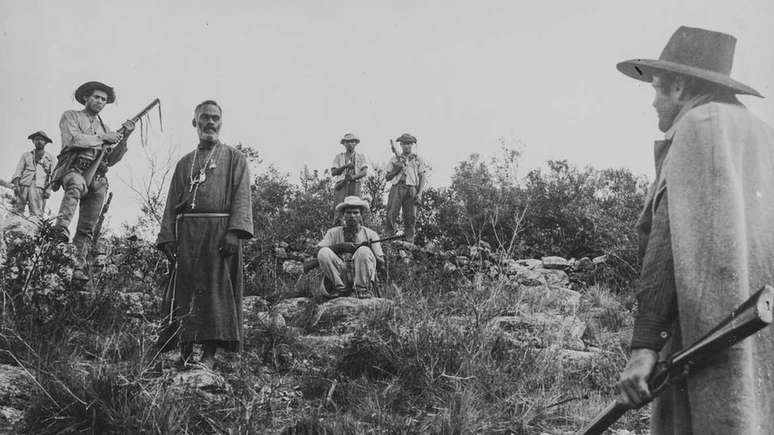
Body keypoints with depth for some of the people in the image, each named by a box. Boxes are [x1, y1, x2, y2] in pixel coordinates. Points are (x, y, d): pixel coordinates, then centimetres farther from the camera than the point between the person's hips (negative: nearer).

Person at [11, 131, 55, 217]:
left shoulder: (50, 158, 20)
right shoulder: (26, 155, 22)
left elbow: (51, 175, 11)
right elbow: (18, 171, 13)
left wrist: (48, 189, -4)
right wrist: (16, 184, -4)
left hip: (39, 188, -1)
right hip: (23, 186, 1)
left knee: (36, 214, -16)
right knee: (16, 212, -11)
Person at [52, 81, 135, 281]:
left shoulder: (105, 127, 26)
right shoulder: (70, 116, 14)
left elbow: (112, 159, 17)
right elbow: (74, 139, -7)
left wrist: (124, 138, 4)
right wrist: (104, 138, -4)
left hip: (98, 178, 5)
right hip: (74, 169, -5)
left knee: (87, 228, -2)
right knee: (76, 185, -41)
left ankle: (78, 268, -4)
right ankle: (61, 227, -52)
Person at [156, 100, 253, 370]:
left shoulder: (234, 159, 10)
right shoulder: (184, 164, 21)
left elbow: (242, 197, -2)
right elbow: (172, 203, 16)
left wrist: (234, 231, -16)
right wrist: (168, 238, 3)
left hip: (220, 233, -3)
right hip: (187, 236, 4)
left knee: (217, 290, -7)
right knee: (184, 292, -1)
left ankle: (210, 354, -7)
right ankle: (184, 352, 4)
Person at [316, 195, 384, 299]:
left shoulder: (370, 234, 13)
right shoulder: (334, 233, 16)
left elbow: (381, 263, 5)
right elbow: (319, 250, -1)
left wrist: (369, 251, -16)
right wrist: (339, 246, -15)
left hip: (362, 276, -1)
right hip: (339, 276, 1)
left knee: (364, 251, -27)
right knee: (324, 252, -21)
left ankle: (363, 291, -28)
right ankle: (341, 289, -23)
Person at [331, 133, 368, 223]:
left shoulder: (360, 157, 16)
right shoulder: (338, 157, 17)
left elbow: (365, 172, 2)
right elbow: (333, 172, 6)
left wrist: (353, 177, -16)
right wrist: (345, 166, -10)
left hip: (355, 185, 0)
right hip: (341, 186, 0)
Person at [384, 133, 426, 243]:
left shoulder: (418, 160, 15)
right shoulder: (394, 159, 17)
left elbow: (422, 178, 8)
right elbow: (388, 177, 15)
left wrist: (419, 193, -5)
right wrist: (398, 169, -1)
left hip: (411, 189, 0)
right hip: (396, 188, 0)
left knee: (410, 218, -5)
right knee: (391, 215, -12)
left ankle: (409, 242, -2)